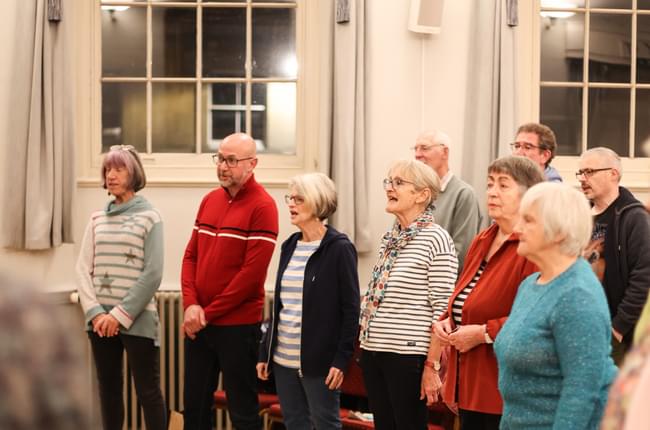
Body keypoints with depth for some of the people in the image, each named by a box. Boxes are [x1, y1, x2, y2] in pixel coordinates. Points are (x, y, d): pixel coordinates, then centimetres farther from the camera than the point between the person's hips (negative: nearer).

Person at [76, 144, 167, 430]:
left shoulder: (149, 218, -3)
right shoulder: (97, 219, 9)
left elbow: (152, 275, -10)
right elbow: (83, 269, 5)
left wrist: (120, 316, -13)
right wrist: (95, 312, -9)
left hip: (137, 319, -4)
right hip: (100, 321, 4)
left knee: (148, 392, -1)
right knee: (108, 389, 11)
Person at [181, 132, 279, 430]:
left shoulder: (262, 206, -11)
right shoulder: (209, 201, 10)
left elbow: (252, 273, -17)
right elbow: (191, 256, 10)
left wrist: (209, 313, -13)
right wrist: (191, 305, -7)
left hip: (238, 325, -6)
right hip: (198, 323, 7)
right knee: (194, 405, 14)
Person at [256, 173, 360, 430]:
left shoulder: (339, 248, -9)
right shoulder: (289, 246, 11)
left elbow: (351, 309, -11)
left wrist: (342, 359, -16)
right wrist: (265, 352, 12)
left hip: (318, 360, -6)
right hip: (283, 359, 7)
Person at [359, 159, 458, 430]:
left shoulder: (436, 240, -11)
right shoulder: (390, 239, 11)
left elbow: (442, 310, -13)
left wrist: (433, 365, -15)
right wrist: (366, 342, 15)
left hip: (408, 356, -7)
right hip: (373, 351, 7)